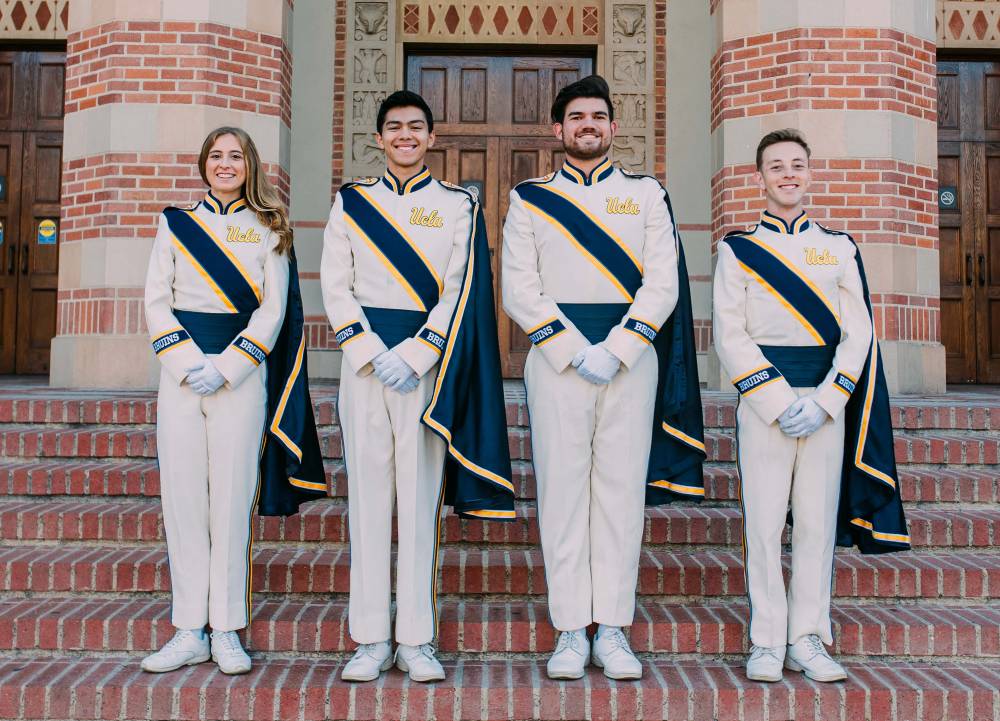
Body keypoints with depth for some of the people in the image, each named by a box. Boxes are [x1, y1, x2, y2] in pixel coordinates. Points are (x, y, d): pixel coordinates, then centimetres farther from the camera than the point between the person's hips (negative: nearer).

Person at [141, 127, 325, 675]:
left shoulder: (267, 230, 8)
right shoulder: (175, 224, 13)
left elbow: (274, 308, 0)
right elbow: (156, 301, 7)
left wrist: (225, 367, -11)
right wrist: (188, 363, -9)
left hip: (242, 373, -2)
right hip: (181, 373, 2)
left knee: (232, 496, -3)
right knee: (182, 495, 0)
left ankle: (226, 631, 6)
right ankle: (189, 631, 9)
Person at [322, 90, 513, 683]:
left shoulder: (459, 205, 8)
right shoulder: (351, 202, 12)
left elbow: (460, 292, -1)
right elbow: (336, 286, 5)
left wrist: (413, 356, -11)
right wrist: (373, 353, -8)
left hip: (427, 361, -1)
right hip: (365, 360, 2)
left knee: (420, 495, 0)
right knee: (368, 493, 2)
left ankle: (417, 640, 8)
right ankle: (371, 640, 10)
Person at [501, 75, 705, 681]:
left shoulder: (647, 194, 11)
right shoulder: (530, 200, 10)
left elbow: (663, 284, 2)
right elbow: (520, 291, 0)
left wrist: (615, 350, -11)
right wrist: (576, 352, -11)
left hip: (631, 358, 1)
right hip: (556, 361, 0)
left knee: (622, 490, 2)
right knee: (563, 490, 0)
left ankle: (614, 631, 10)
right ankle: (571, 632, 8)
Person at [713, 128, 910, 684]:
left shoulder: (840, 248, 11)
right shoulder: (738, 250, 5)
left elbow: (859, 334, 5)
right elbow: (730, 336, -3)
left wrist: (824, 403, -8)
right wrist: (780, 402, -12)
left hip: (828, 402, 2)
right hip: (764, 401, -2)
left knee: (818, 521, 4)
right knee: (764, 522, -1)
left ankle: (809, 640, 14)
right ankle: (768, 643, 9)